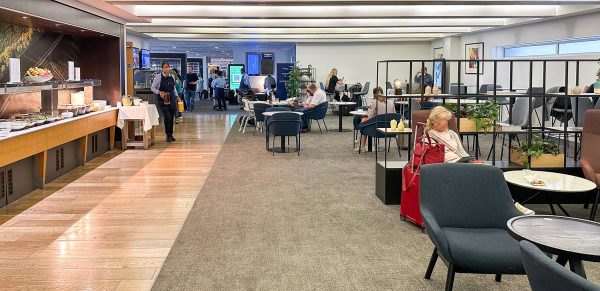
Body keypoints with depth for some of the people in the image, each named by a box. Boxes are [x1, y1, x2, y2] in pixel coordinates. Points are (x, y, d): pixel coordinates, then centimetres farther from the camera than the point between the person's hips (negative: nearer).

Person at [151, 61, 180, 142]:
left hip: (172, 100, 4)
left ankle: (171, 134, 23)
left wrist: (176, 96, 10)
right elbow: (153, 88, -1)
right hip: (162, 100, -4)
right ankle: (168, 135, 3)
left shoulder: (172, 76, 7)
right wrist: (159, 92, -18)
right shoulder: (158, 77, -6)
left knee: (172, 117, 6)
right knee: (167, 117, -13)